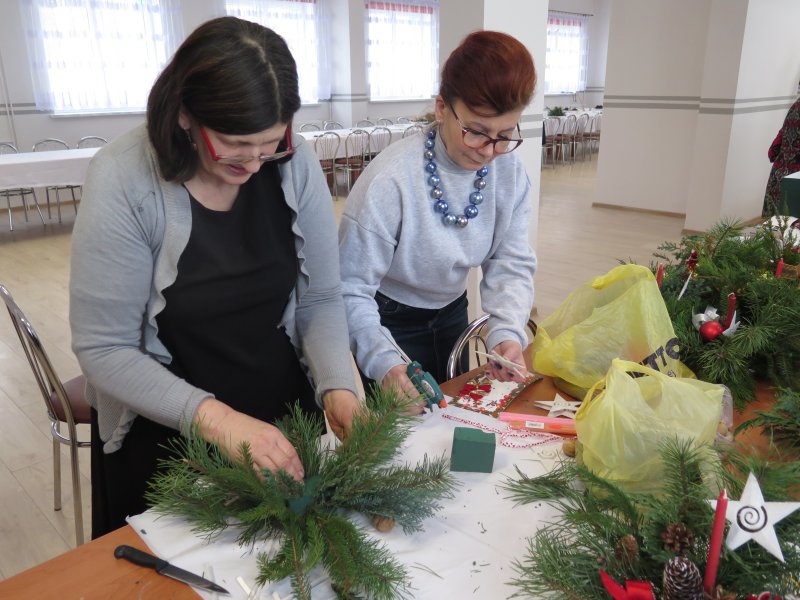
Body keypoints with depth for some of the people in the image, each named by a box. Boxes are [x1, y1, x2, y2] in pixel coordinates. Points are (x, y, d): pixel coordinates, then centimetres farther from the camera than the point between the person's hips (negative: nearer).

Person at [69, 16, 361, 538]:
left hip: (286, 414, 3)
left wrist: (338, 386, -25)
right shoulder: (124, 180, -22)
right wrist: (213, 417, -33)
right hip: (165, 434, -2)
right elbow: (103, 349, -20)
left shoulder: (295, 164, -14)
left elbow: (321, 299, -8)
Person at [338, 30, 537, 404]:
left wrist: (508, 333, -30)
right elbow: (351, 288, -29)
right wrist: (384, 362, -43)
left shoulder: (510, 174, -14)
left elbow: (511, 265, -12)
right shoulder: (390, 180, -31)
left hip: (453, 314, 5)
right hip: (391, 321, -5)